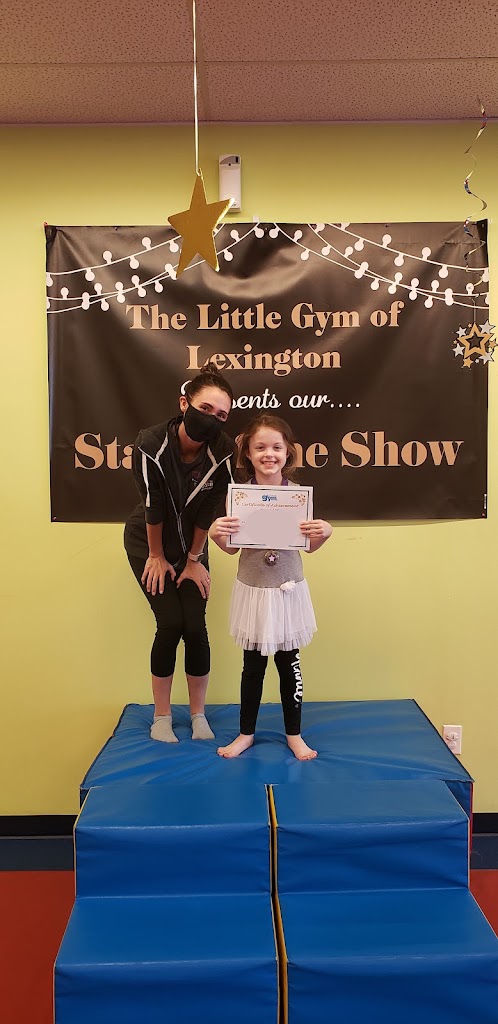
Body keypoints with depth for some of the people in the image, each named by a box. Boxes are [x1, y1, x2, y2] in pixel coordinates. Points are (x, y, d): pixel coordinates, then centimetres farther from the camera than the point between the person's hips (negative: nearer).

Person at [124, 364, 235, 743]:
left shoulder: (223, 451, -22)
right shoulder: (151, 444, -29)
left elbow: (209, 511, -13)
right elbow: (153, 507, -20)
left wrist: (193, 559, -5)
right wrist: (157, 556, -10)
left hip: (192, 546, 2)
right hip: (148, 544, -2)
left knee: (195, 626, -5)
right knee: (170, 624, -8)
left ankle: (198, 714, 14)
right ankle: (162, 715, 12)